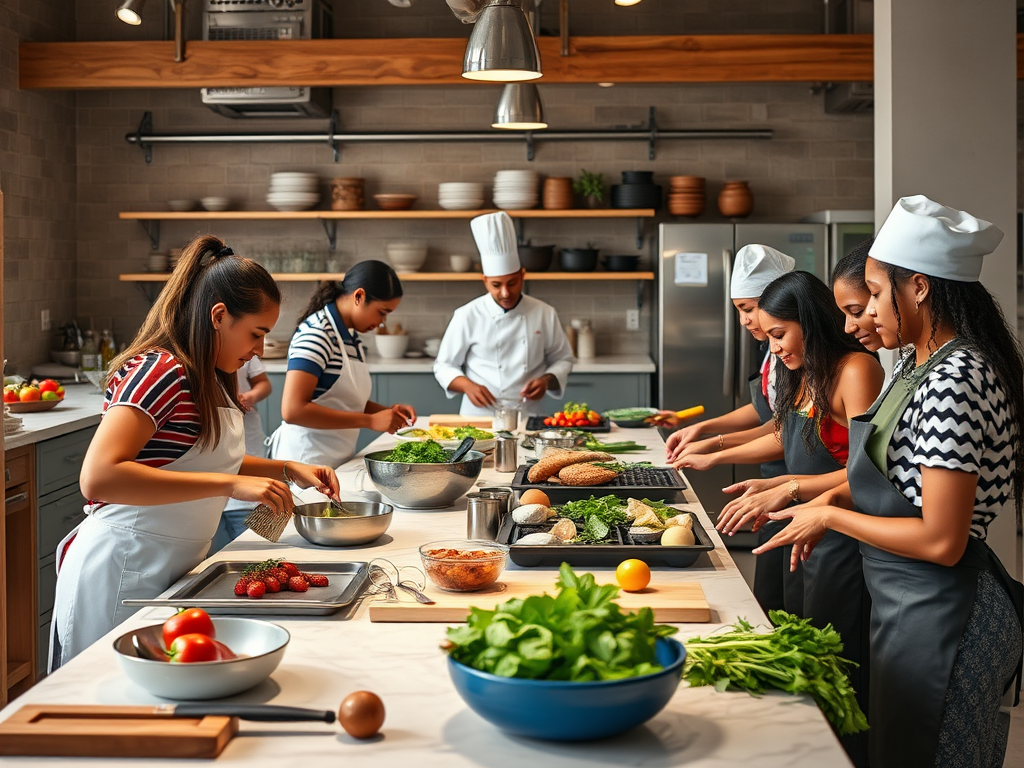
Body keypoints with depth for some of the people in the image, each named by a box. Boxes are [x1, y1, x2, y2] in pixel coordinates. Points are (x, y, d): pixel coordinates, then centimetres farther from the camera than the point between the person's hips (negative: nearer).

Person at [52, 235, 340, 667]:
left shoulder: (209, 380, 11)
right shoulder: (159, 371, -19)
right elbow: (98, 479, -32)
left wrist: (287, 469, 10)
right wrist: (229, 484, -33)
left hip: (171, 573, 9)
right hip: (121, 577, -9)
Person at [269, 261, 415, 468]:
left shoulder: (352, 338, 10)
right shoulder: (316, 333, -16)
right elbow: (293, 410, -25)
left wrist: (388, 411, 1)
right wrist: (370, 421, -23)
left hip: (339, 461, 8)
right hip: (308, 459, -8)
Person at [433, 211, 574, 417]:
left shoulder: (544, 314, 6)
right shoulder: (467, 316, 1)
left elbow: (563, 360, 16)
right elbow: (444, 366, 7)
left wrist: (547, 380, -4)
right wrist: (467, 386, -11)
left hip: (529, 416, 1)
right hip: (479, 416, -1)